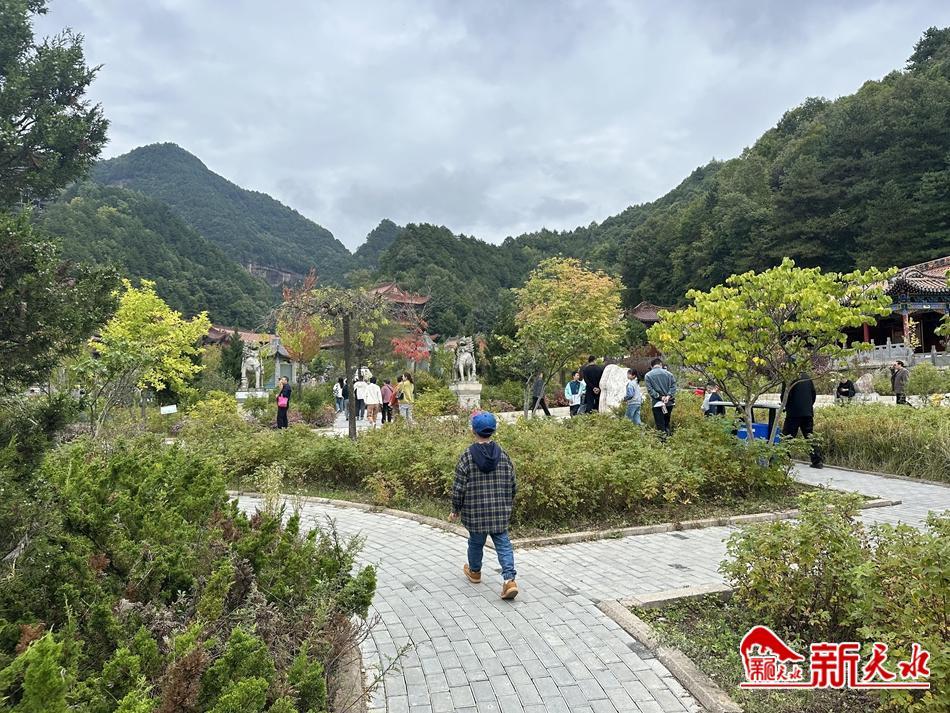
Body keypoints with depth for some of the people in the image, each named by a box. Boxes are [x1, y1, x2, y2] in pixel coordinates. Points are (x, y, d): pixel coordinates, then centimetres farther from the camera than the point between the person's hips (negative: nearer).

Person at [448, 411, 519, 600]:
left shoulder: (467, 456, -11)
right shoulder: (503, 455, -2)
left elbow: (459, 487, -9)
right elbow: (512, 485, 4)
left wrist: (456, 510, 3)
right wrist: (508, 506, 19)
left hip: (475, 512, -2)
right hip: (500, 512, 2)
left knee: (476, 542, 17)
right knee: (503, 542, 7)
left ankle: (474, 572, 38)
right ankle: (509, 579, -5)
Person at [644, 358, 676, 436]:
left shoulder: (648, 375, -1)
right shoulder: (668, 373, 5)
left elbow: (650, 389, -10)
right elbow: (673, 386, -3)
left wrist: (660, 397, -12)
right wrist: (669, 396, -12)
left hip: (657, 403, -3)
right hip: (669, 402, 3)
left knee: (660, 425, 1)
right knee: (668, 423, 15)